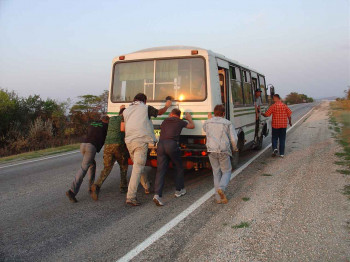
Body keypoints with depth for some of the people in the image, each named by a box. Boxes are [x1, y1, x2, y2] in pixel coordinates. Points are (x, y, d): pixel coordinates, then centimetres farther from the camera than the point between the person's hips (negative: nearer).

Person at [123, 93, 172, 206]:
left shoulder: (126, 111, 17)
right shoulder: (146, 108, 5)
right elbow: (160, 112, 21)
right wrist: (167, 105, 41)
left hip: (129, 141, 6)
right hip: (141, 141, -6)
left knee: (138, 166, 22)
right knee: (137, 169, -9)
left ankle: (147, 187, 39)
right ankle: (130, 197, -15)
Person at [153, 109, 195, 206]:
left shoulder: (165, 121, 24)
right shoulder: (180, 122, 14)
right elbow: (192, 126, 29)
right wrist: (189, 118, 49)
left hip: (160, 144, 3)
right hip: (172, 145, -3)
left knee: (160, 170, -1)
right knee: (179, 168, 18)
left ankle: (157, 194, -15)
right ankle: (179, 190, 27)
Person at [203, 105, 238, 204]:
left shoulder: (207, 122, 9)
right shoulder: (228, 123, 0)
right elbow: (234, 139, -2)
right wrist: (235, 149, 16)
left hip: (211, 150, 3)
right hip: (223, 151, -3)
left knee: (216, 173, 12)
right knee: (226, 171, 13)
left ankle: (219, 198, 11)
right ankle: (221, 188, -14)